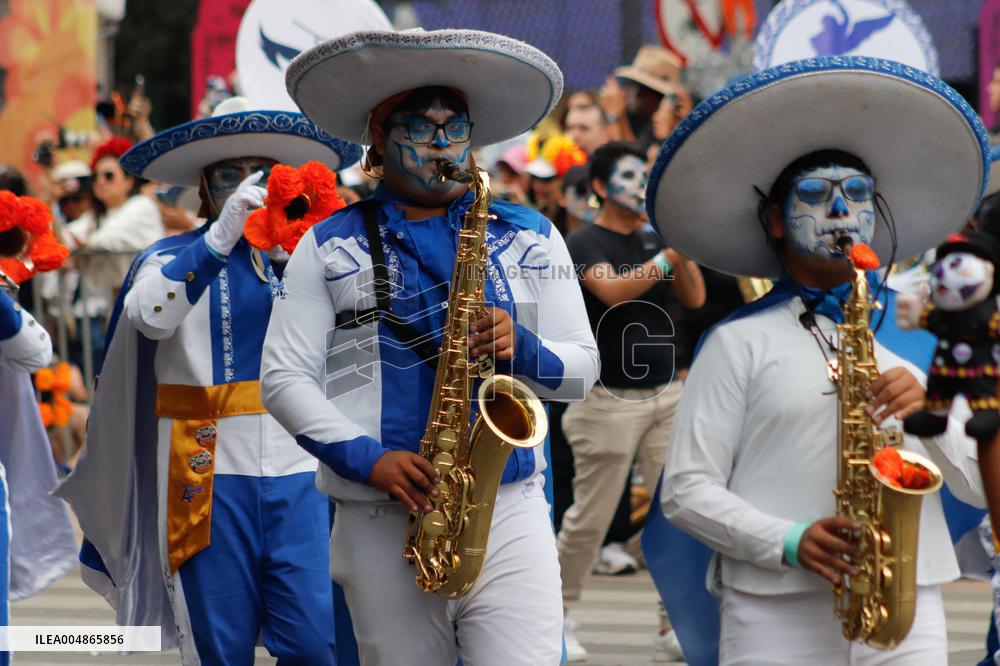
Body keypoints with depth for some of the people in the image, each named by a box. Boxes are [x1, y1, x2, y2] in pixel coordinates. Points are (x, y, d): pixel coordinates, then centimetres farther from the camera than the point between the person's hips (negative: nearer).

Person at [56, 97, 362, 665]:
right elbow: (149, 315, -13)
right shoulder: (174, 257, 9)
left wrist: (292, 257, -15)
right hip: (209, 472, -1)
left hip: (300, 471, 1)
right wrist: (221, 237, -22)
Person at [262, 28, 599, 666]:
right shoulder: (331, 248, 8)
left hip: (510, 510, 1)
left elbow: (583, 369, 12)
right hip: (383, 521, 0)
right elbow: (284, 377, 2)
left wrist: (522, 348, -11)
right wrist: (366, 458, -13)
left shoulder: (529, 237, 13)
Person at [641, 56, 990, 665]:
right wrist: (788, 541, -14)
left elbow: (980, 487, 11)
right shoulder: (740, 342, 4)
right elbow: (686, 490, 0)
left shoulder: (919, 334, 13)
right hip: (775, 614, -2)